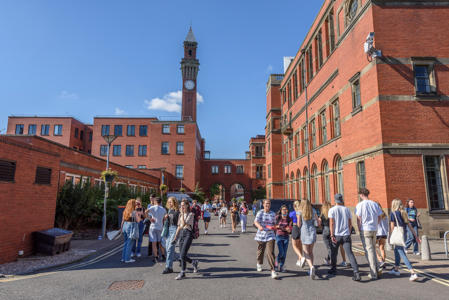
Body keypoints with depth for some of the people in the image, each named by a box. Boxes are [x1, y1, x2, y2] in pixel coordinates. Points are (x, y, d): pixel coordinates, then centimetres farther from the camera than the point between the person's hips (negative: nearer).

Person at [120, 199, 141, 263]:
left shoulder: (125, 211, 8)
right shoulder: (134, 212, -12)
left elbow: (123, 220, 11)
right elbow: (138, 220, -9)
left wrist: (121, 228, 19)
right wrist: (139, 215, 7)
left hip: (125, 227, 7)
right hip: (131, 227, -7)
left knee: (125, 243, 17)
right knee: (129, 244, 1)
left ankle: (123, 258, 22)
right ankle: (127, 259, 6)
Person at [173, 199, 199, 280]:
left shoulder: (190, 214, -6)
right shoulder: (180, 215, 14)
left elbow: (184, 224, -17)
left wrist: (183, 213, -14)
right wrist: (175, 237, 15)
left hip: (188, 234, -7)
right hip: (181, 234, 7)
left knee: (183, 255, -11)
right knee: (182, 256, 5)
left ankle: (182, 272, 4)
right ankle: (194, 262, 29)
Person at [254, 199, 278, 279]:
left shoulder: (273, 214, 5)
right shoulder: (260, 213, -4)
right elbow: (256, 221, -16)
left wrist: (273, 227, -1)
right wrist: (259, 226, -35)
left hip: (270, 236, 0)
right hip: (261, 235, 0)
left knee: (270, 252, -13)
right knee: (260, 251, 16)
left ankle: (273, 271, -10)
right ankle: (259, 264, 45)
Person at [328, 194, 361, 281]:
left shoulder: (332, 210, -2)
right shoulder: (347, 209, 9)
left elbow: (331, 223, -10)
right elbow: (350, 224, 12)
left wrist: (332, 235, -11)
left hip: (336, 235, -2)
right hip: (346, 235, 2)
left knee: (334, 253, 16)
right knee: (350, 254, -4)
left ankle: (333, 269, 30)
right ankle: (356, 273, -17)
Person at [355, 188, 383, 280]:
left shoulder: (360, 205, -8)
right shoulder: (375, 204, 6)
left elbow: (359, 219, -9)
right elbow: (379, 217, 10)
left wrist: (359, 229, 2)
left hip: (365, 230, -5)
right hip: (374, 230, 5)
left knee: (369, 251, -2)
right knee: (373, 250, 18)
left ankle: (373, 274, -1)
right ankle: (376, 271, 22)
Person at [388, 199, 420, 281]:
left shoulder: (393, 213, -9)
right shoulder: (404, 213, 10)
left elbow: (392, 227, -9)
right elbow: (409, 225, 11)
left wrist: (390, 237, -1)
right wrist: (416, 236, 15)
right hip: (404, 234, 8)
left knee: (402, 254, -7)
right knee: (396, 251, 23)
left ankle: (413, 273, -16)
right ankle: (396, 269, 33)